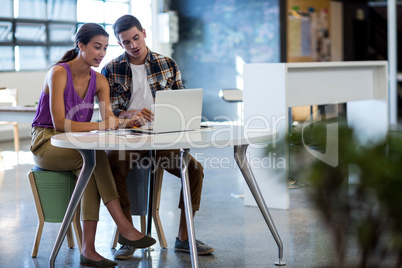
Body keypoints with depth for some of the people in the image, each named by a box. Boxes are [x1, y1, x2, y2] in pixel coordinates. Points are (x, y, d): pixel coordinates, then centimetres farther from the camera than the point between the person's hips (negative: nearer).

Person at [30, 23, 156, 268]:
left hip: (77, 147, 5)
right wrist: (97, 125, -31)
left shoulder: (99, 81, 6)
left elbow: (109, 118, -8)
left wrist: (126, 122, -30)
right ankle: (125, 229, -33)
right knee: (95, 154, -33)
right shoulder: (59, 73, -14)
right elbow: (59, 122, -22)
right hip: (46, 144, -5)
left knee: (89, 167, -30)